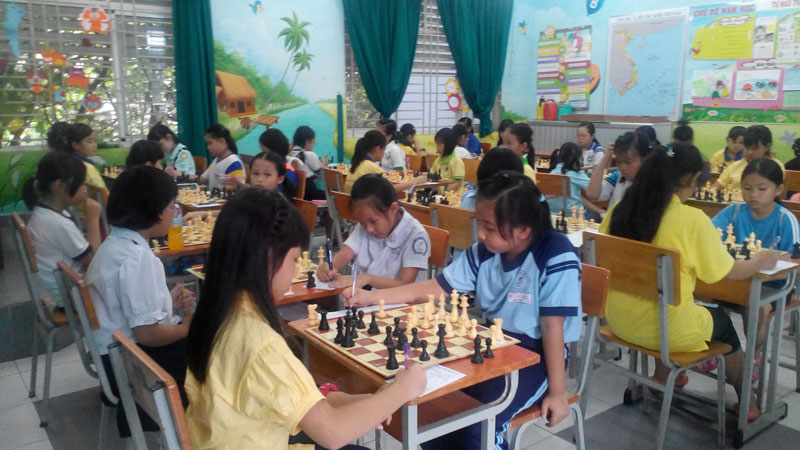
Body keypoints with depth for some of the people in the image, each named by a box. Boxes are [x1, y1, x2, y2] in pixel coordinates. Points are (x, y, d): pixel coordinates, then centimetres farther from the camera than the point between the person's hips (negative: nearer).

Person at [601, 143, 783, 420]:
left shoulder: (621, 210, -5)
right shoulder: (693, 219, -18)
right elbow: (729, 272, -7)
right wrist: (760, 262, 14)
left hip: (618, 322, 4)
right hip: (668, 330, -4)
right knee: (721, 320, 27)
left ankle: (662, 375, 45)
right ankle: (747, 402, 45)